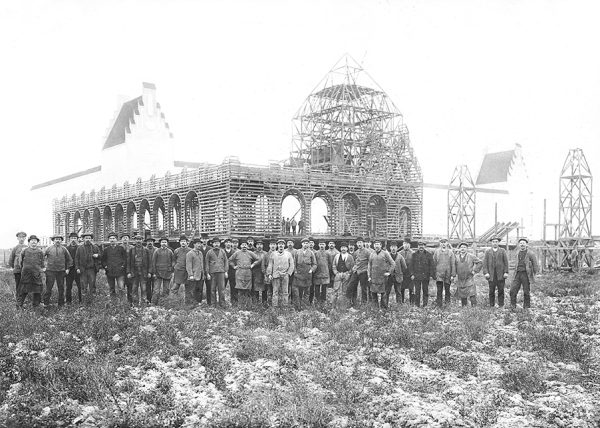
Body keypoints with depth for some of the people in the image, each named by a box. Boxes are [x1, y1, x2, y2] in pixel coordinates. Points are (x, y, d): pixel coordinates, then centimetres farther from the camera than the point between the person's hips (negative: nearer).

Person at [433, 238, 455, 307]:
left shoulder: (450, 252, 4)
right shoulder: (436, 252, 5)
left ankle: (447, 303, 22)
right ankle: (439, 305, -2)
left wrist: (452, 275, -3)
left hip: (448, 274, 1)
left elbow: (453, 264, 2)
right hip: (439, 273, 0)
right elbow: (434, 263, 9)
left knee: (447, 289, 8)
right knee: (439, 290, -6)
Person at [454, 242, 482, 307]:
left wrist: (474, 270, -1)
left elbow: (479, 262, 4)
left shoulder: (471, 257, 0)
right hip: (460, 280, 3)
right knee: (462, 297, 7)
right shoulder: (456, 258, 7)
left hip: (469, 279, -3)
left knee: (472, 295, -12)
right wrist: (455, 274, 9)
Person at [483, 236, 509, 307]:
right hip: (491, 275, 1)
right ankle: (492, 305, 8)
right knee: (491, 291, 1)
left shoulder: (503, 251, 8)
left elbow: (506, 262, 5)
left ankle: (501, 305, 9)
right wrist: (485, 272, -6)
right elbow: (485, 263, 5)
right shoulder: (488, 252, 10)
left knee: (501, 290, 1)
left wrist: (506, 272, -4)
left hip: (501, 275, 0)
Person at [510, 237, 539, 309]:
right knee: (513, 290, -4)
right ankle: (513, 306, 4)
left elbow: (536, 265, -2)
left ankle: (526, 307, 14)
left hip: (526, 275, -5)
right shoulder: (518, 253, 13)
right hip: (518, 274, 5)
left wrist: (534, 275, -1)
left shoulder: (530, 253, -5)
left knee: (526, 292, 3)